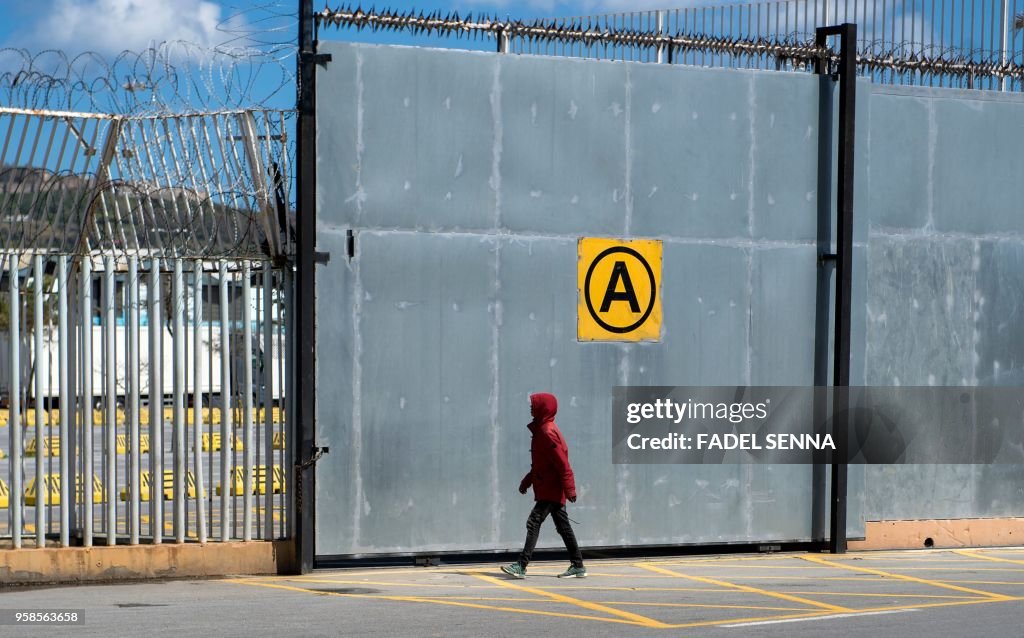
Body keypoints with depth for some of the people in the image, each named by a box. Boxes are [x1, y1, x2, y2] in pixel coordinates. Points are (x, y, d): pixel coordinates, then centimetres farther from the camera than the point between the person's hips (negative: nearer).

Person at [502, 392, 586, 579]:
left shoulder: (548, 432, -17)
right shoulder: (541, 430, 15)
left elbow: (562, 464, -20)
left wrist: (569, 489, -21)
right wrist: (527, 480, 23)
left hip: (551, 490, -10)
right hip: (549, 489, 10)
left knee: (534, 523, -13)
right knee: (563, 527, 12)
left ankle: (521, 566, -16)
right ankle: (578, 566, 15)